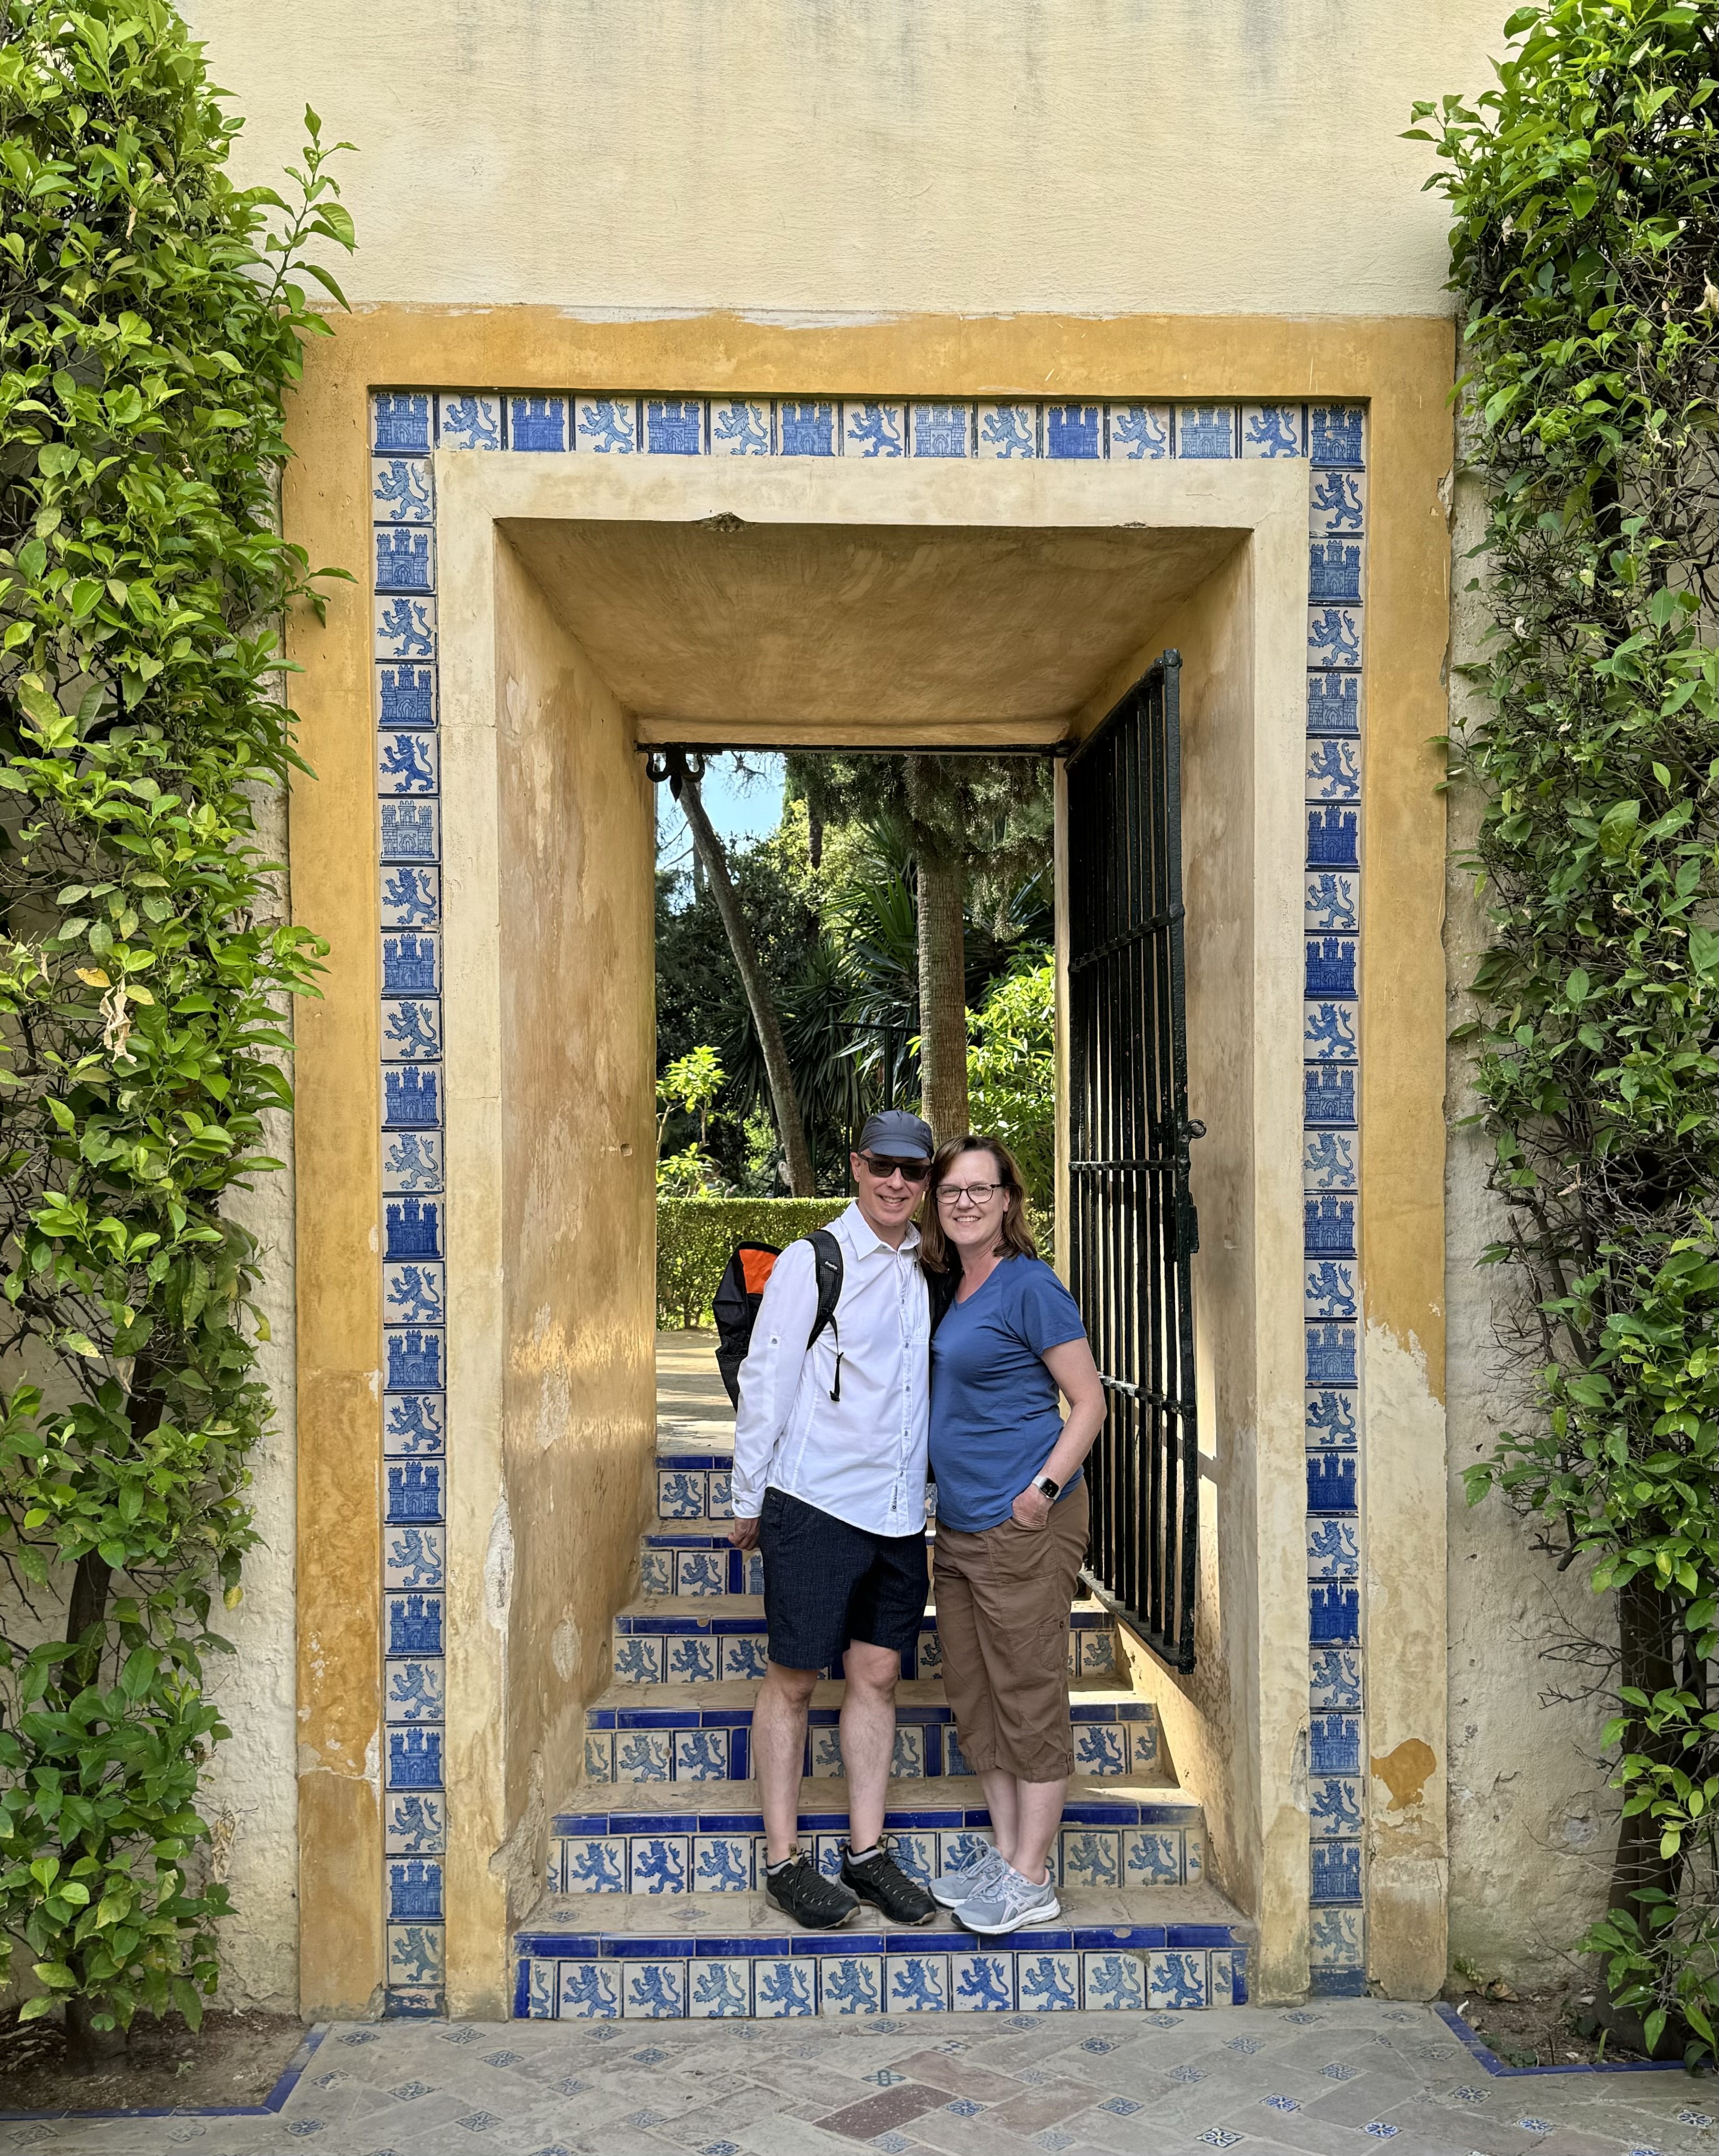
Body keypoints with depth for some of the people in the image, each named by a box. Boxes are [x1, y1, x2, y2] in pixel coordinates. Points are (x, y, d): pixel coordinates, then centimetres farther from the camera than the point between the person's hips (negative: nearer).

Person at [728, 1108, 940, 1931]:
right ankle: (783, 1862, 12)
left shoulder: (929, 1270, 10)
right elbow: (764, 1383, -5)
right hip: (815, 1503, -5)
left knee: (876, 1676, 10)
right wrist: (748, 1500, -3)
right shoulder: (811, 1262, -7)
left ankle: (866, 1853, 21)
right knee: (792, 1680, 2)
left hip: (900, 1511, 5)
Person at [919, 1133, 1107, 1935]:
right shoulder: (948, 1289, 12)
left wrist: (1044, 1489, -19)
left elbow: (1089, 1402, -11)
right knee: (972, 1693, 15)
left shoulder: (1030, 1286, -11)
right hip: (958, 1527, 9)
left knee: (1028, 1697, 1)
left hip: (1024, 1525, -9)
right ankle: (1005, 1854, 28)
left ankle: (1031, 1881, 12)